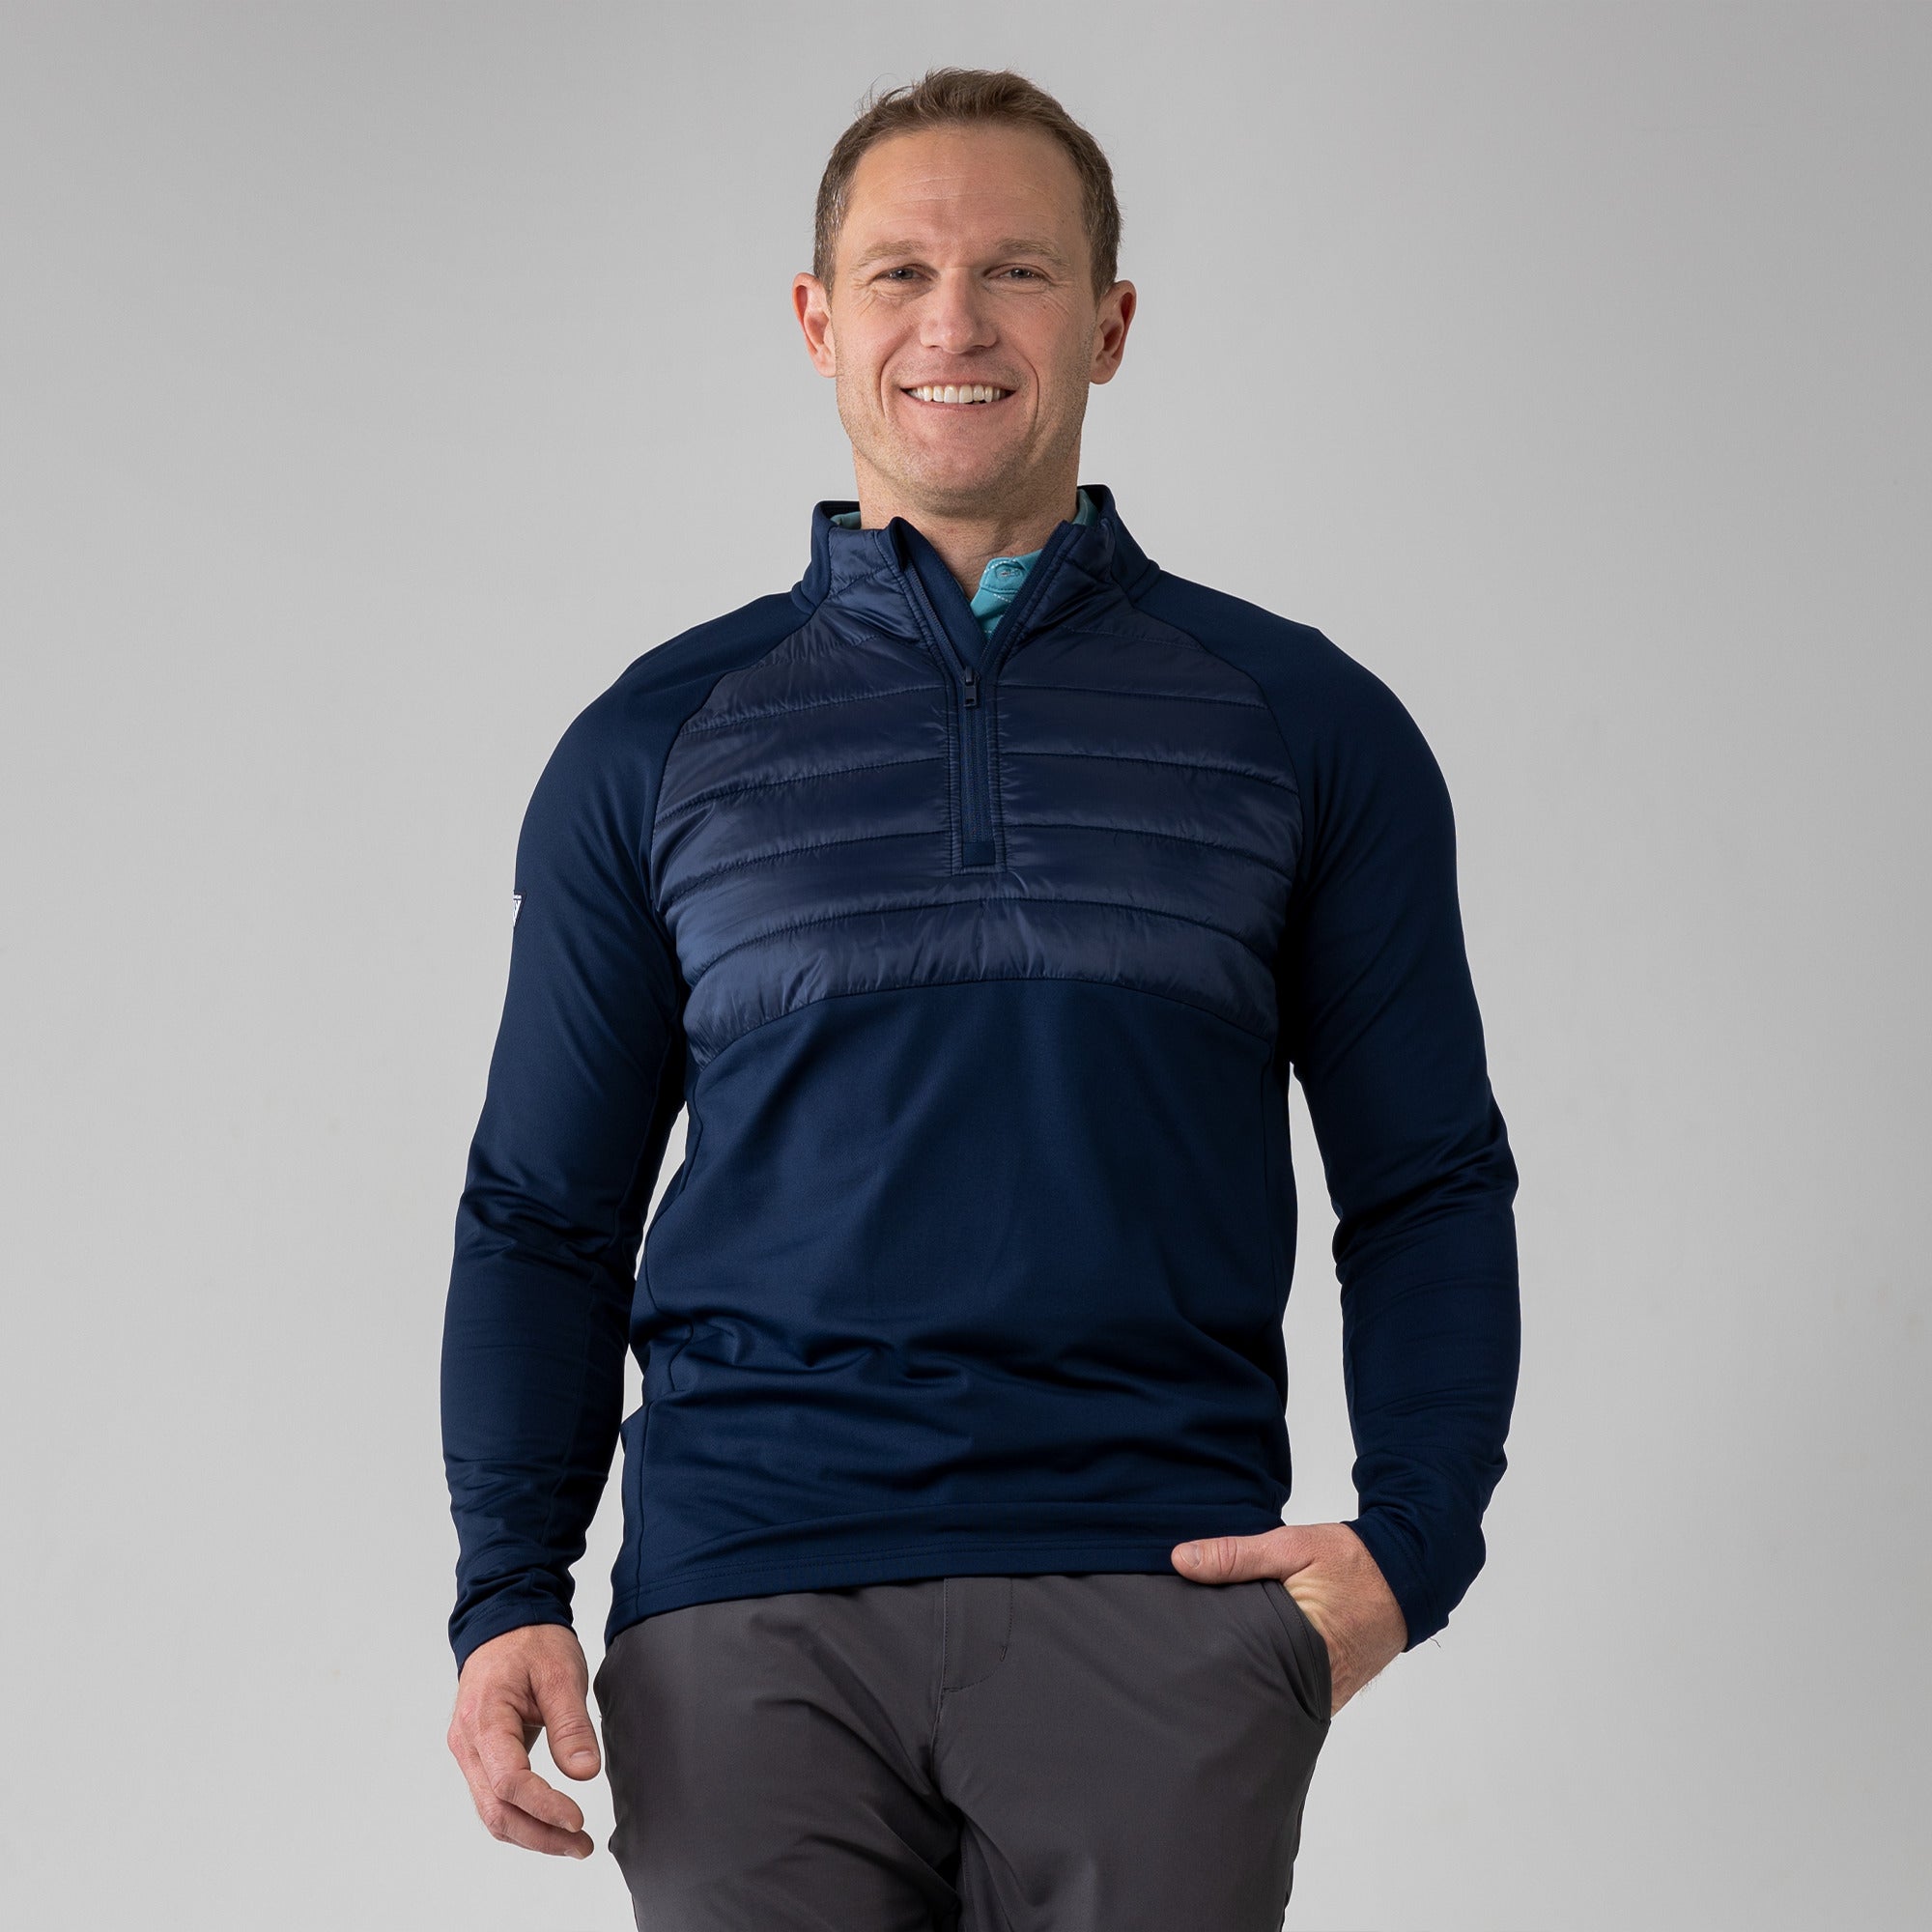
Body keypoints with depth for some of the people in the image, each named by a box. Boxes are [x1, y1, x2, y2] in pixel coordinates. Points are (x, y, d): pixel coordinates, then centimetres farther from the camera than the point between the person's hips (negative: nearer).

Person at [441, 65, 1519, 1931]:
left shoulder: (1303, 725, 9)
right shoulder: (657, 745, 11)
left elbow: (1429, 1191, 11)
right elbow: (546, 1216, 13)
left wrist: (1409, 1542, -5)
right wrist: (510, 1595, 0)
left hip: (1155, 1590, 0)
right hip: (746, 1614, 1)